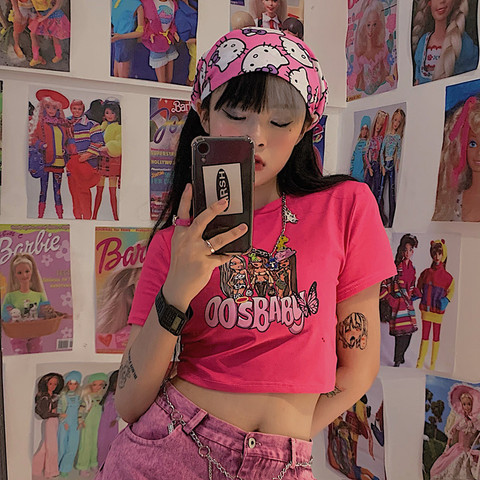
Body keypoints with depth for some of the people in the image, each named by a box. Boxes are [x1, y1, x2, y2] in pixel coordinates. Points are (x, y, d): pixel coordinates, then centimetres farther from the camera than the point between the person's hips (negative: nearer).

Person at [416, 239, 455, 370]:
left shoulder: (446, 276, -7)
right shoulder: (425, 273, 2)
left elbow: (451, 290, 5)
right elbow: (419, 288, 17)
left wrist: (446, 300, -11)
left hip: (438, 310, -2)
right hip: (425, 309, 2)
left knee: (436, 337, 8)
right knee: (424, 337, 9)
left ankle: (433, 364, 20)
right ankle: (420, 363, 18)